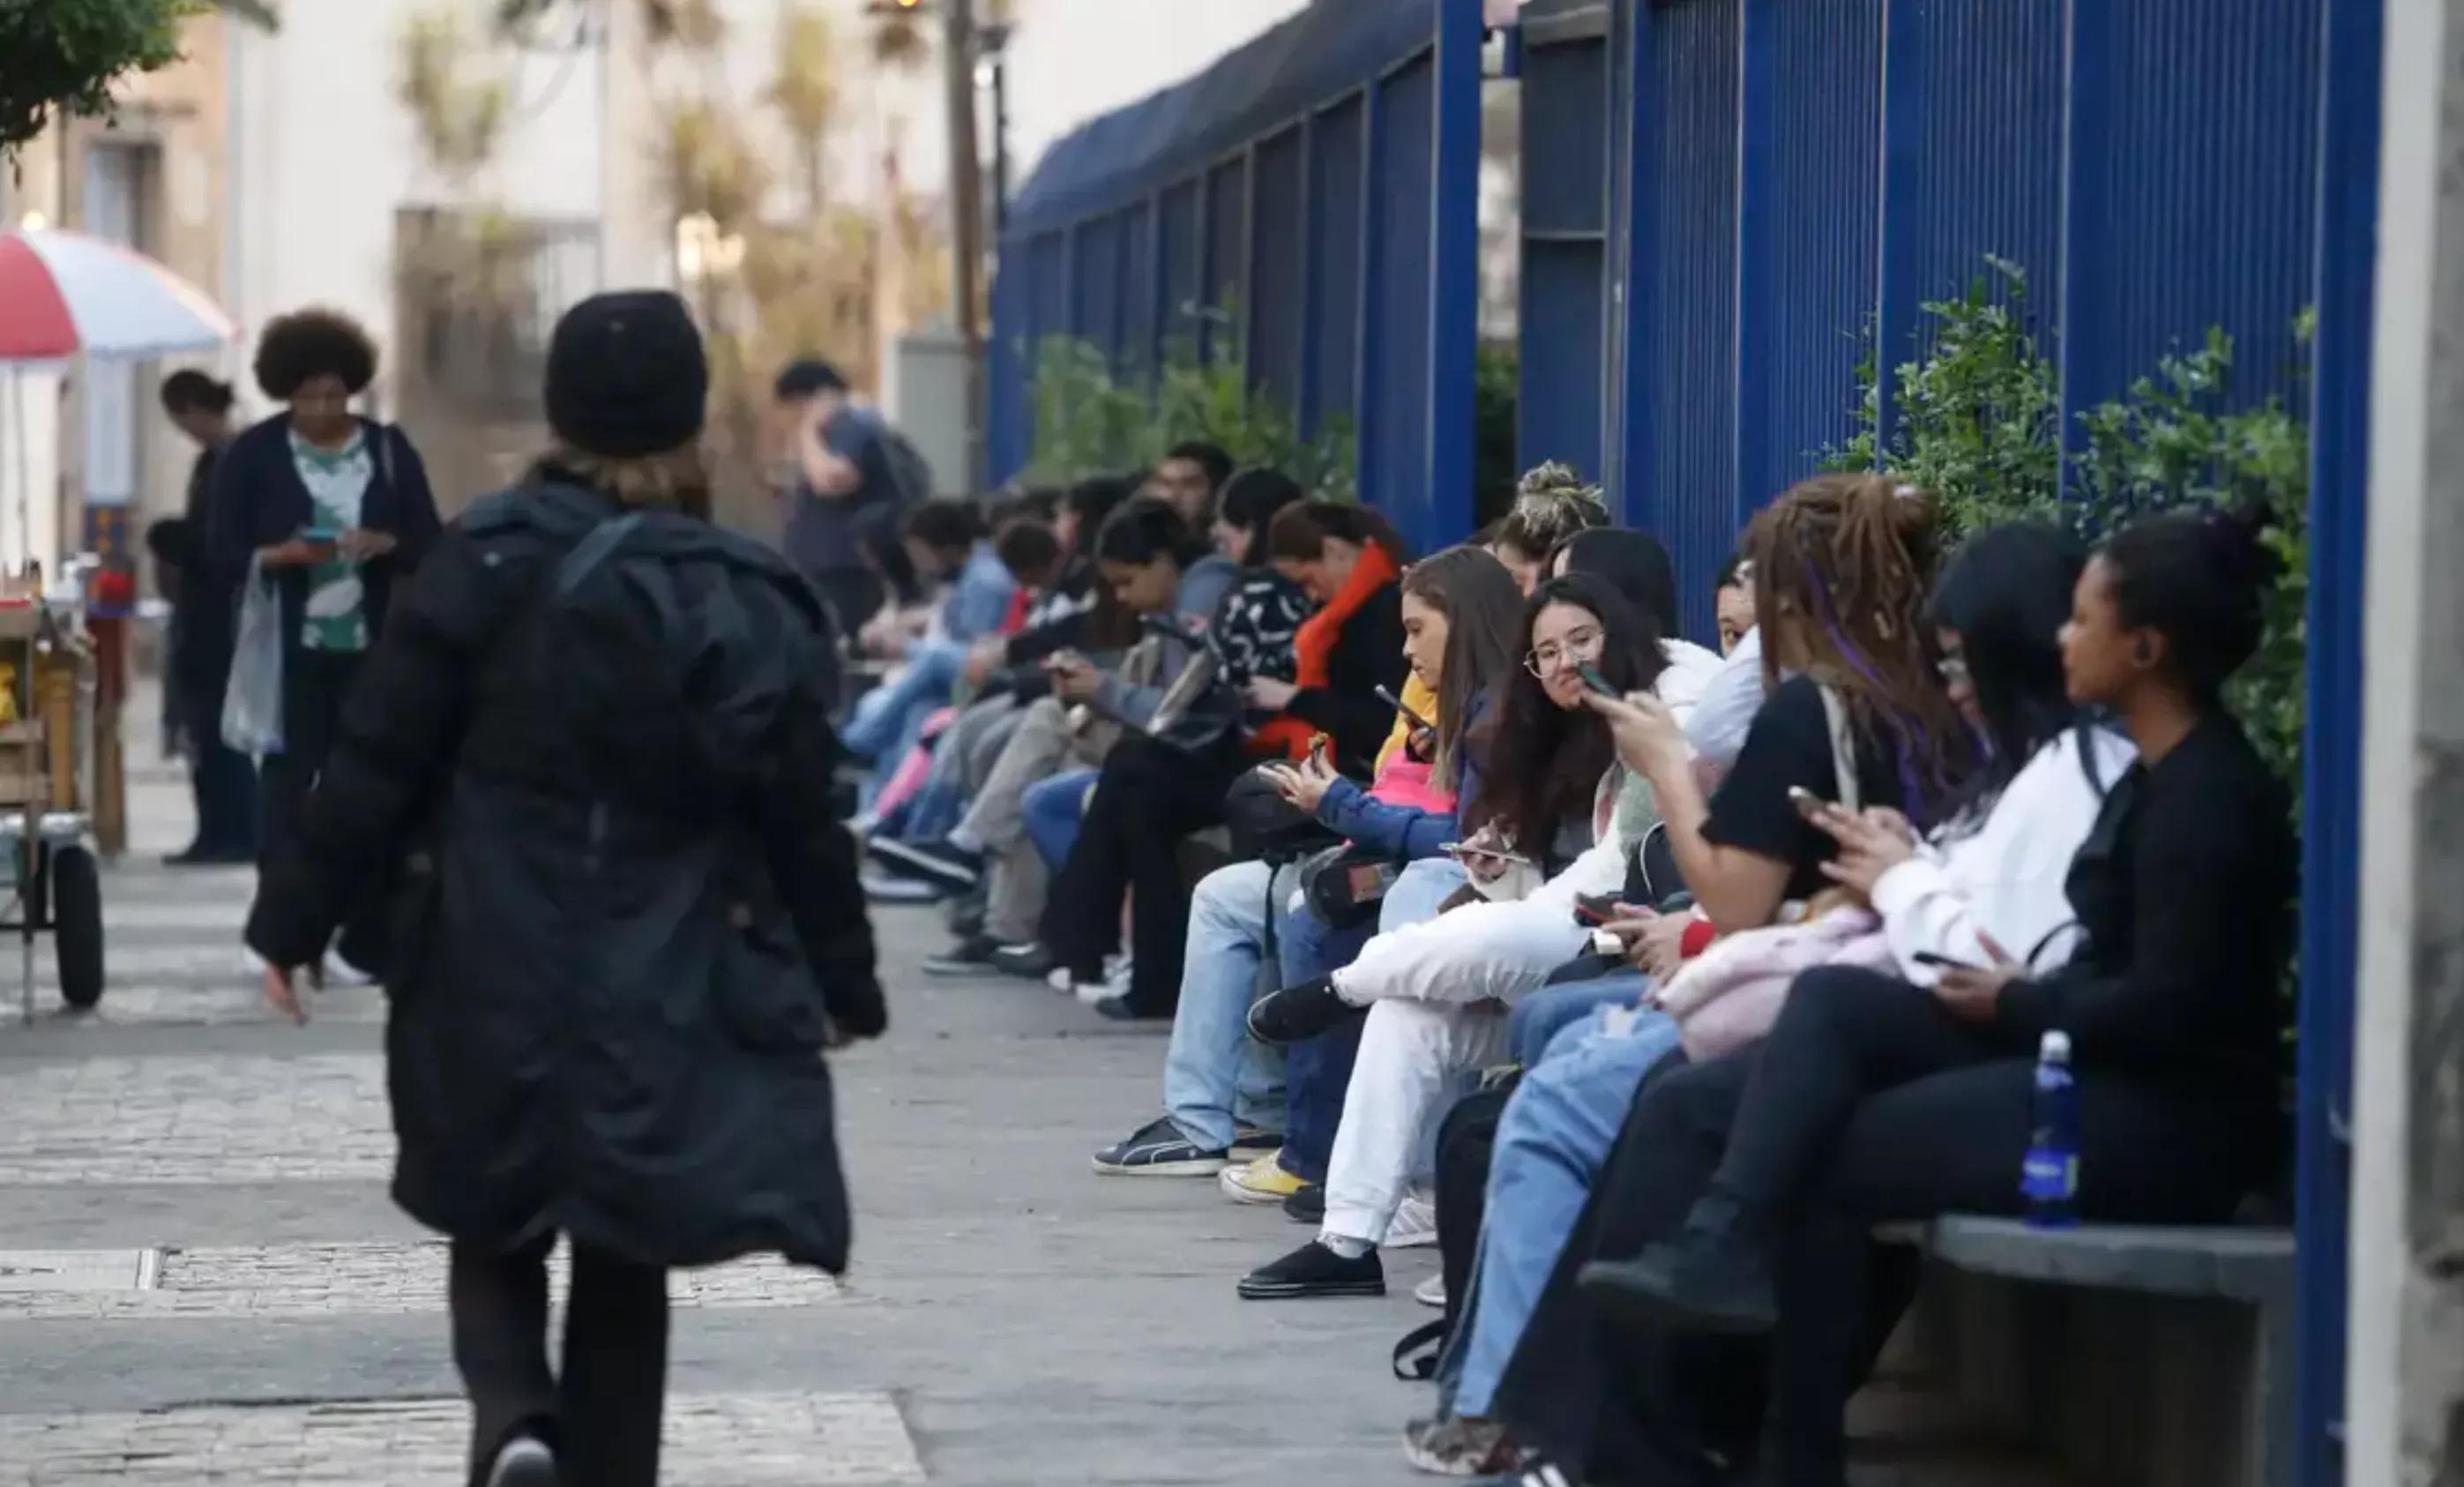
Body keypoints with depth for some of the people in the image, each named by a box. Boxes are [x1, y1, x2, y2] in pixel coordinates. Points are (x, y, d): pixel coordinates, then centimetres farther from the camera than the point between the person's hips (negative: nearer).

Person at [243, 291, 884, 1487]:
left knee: (495, 1233, 15)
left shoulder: (485, 564, -6)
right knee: (623, 1269, 13)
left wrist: (294, 920, 4)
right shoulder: (744, 602, -6)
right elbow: (799, 818, -2)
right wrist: (845, 983, 11)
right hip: (665, 1001, 0)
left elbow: (378, 761, -6)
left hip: (493, 982, 0)